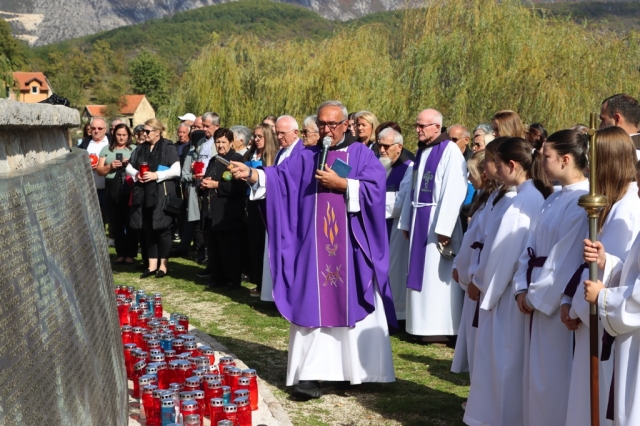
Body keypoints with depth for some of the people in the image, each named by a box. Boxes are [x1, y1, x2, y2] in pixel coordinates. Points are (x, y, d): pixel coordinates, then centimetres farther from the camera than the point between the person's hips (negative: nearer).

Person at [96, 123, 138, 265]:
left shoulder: (134, 149, 8)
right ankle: (120, 253, 12)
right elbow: (99, 170, 9)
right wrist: (110, 166, -8)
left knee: (130, 222, -3)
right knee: (116, 223, 5)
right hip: (112, 191, 3)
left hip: (129, 190, -2)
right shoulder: (106, 149, 14)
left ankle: (131, 253, 3)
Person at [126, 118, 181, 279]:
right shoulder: (140, 148, 13)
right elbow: (129, 167, 17)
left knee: (162, 229, -1)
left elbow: (176, 170, -11)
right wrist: (136, 174, -5)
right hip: (144, 194, 6)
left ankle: (163, 265, 8)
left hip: (162, 194, -5)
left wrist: (156, 175, -17)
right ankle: (152, 265, 15)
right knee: (148, 230, 8)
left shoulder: (168, 148, -4)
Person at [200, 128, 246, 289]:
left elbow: (239, 186, -19)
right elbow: (206, 180, 23)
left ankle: (233, 280, 5)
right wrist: (203, 184, -1)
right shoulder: (213, 161, 21)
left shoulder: (237, 159, -7)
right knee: (213, 248, 11)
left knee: (229, 249, -3)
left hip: (228, 214, -8)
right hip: (211, 213, 8)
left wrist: (216, 185, -18)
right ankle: (217, 277, 20)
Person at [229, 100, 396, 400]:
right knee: (314, 308, -1)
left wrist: (340, 184, -13)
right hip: (315, 249, 1)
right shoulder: (305, 158, 10)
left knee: (351, 305, 4)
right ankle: (310, 374, 0)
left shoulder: (361, 155, 5)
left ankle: (358, 370, 15)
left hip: (351, 248, -1)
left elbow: (375, 188, -8)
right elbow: (279, 177, -4)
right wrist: (251, 174, -21)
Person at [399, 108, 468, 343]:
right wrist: (407, 222, 13)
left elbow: (453, 192, -19)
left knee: (437, 275, -4)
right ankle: (423, 323, 18)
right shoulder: (422, 151, 13)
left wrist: (443, 228, -21)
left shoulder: (450, 151, -13)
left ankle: (440, 327, 2)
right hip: (420, 221, 8)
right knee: (422, 273, 10)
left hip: (437, 222, -8)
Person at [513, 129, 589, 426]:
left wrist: (538, 296, -14)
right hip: (538, 297, 9)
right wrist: (523, 288, 1)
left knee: (553, 374, 0)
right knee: (536, 371, 15)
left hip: (558, 301, -9)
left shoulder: (582, 202, -18)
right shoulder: (555, 198, 12)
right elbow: (533, 246, 11)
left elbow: (566, 258, -20)